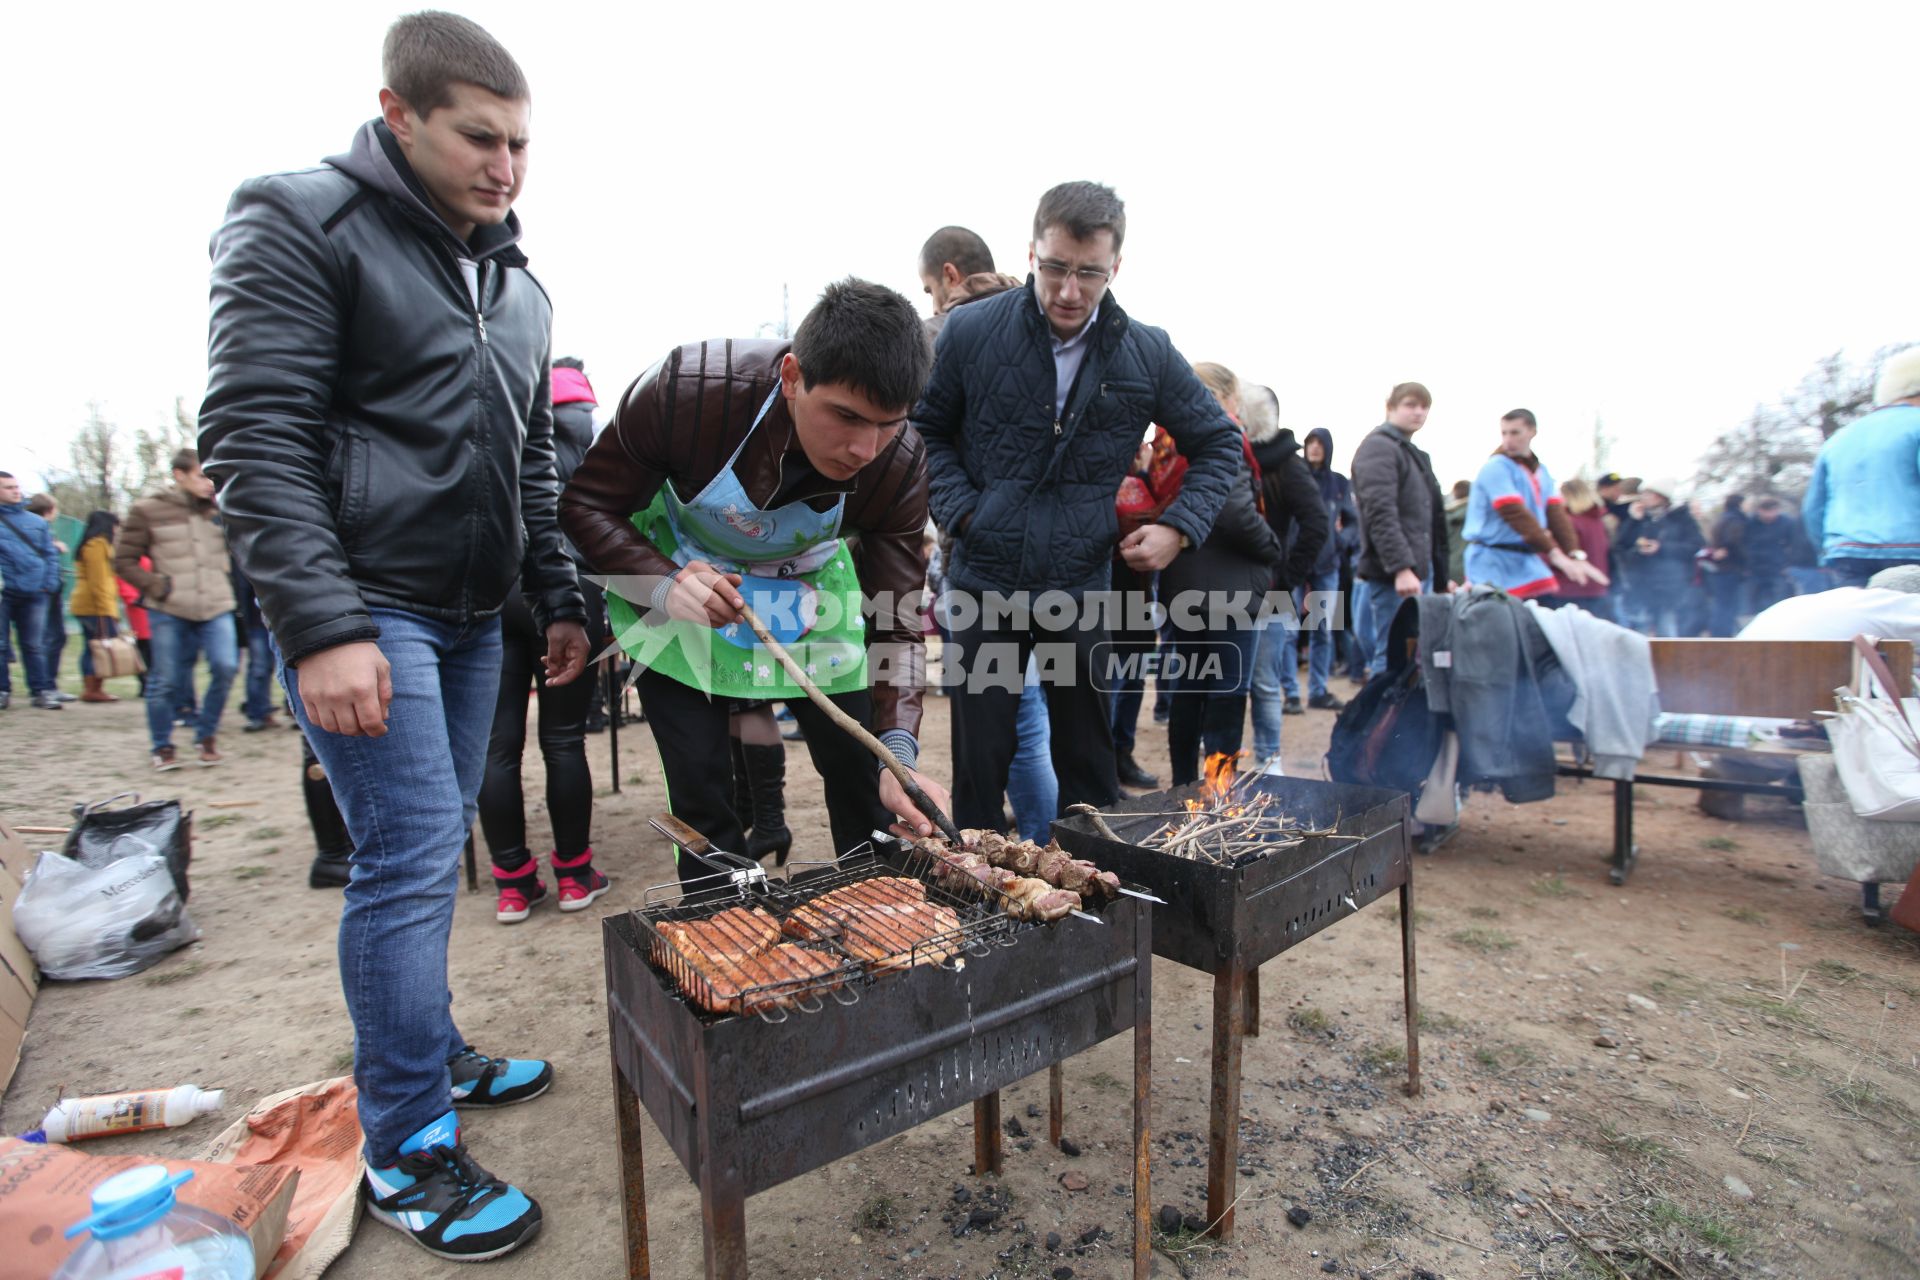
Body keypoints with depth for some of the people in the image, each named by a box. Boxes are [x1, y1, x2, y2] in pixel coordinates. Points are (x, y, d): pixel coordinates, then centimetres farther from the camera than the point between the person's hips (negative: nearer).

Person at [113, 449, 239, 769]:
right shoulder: (149, 510, 0)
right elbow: (124, 560, 2)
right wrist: (157, 586, -8)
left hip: (216, 607, 2)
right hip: (169, 611, -2)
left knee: (225, 667, -13)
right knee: (165, 680, 4)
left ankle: (207, 735, 9)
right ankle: (162, 747, 22)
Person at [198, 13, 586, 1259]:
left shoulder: (516, 281, 17)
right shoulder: (301, 226, -4)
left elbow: (533, 463, 19)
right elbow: (257, 438, -13)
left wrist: (562, 599, 15)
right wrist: (321, 627, -21)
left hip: (470, 616, 7)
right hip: (362, 610, -7)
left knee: (431, 851, 14)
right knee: (413, 857, -6)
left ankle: (432, 1050, 32)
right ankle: (407, 1152, 10)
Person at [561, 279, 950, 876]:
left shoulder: (900, 464, -26)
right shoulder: (686, 389, -32)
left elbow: (896, 622, -23)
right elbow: (586, 504, -18)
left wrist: (899, 751, -36)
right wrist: (664, 584, -38)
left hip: (810, 592, 2)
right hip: (676, 588, -1)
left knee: (865, 775, 2)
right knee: (700, 789, -2)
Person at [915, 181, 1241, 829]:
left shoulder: (1148, 354, 2)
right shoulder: (970, 332, -2)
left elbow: (1219, 444, 14)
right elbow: (925, 429, 10)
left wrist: (1179, 526, 0)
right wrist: (962, 509, -5)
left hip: (1082, 587, 1)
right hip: (985, 584, -1)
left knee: (1089, 764, 12)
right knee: (980, 761, 7)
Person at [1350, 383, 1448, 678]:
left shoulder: (1416, 454, 23)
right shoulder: (1378, 447, -6)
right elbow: (1381, 514, -19)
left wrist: (1440, 572, 20)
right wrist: (1401, 567, -26)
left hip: (1420, 571, 9)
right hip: (1392, 575, -9)